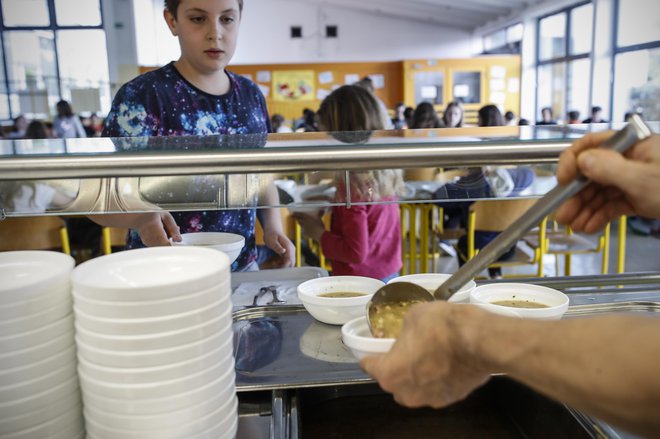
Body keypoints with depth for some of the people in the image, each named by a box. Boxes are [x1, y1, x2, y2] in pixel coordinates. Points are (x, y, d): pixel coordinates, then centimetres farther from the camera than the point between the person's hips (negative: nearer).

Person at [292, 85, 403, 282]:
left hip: (361, 280, -8)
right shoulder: (386, 172, -1)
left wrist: (319, 233, -9)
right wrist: (335, 202, 7)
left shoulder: (352, 181, -23)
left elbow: (356, 252, -21)